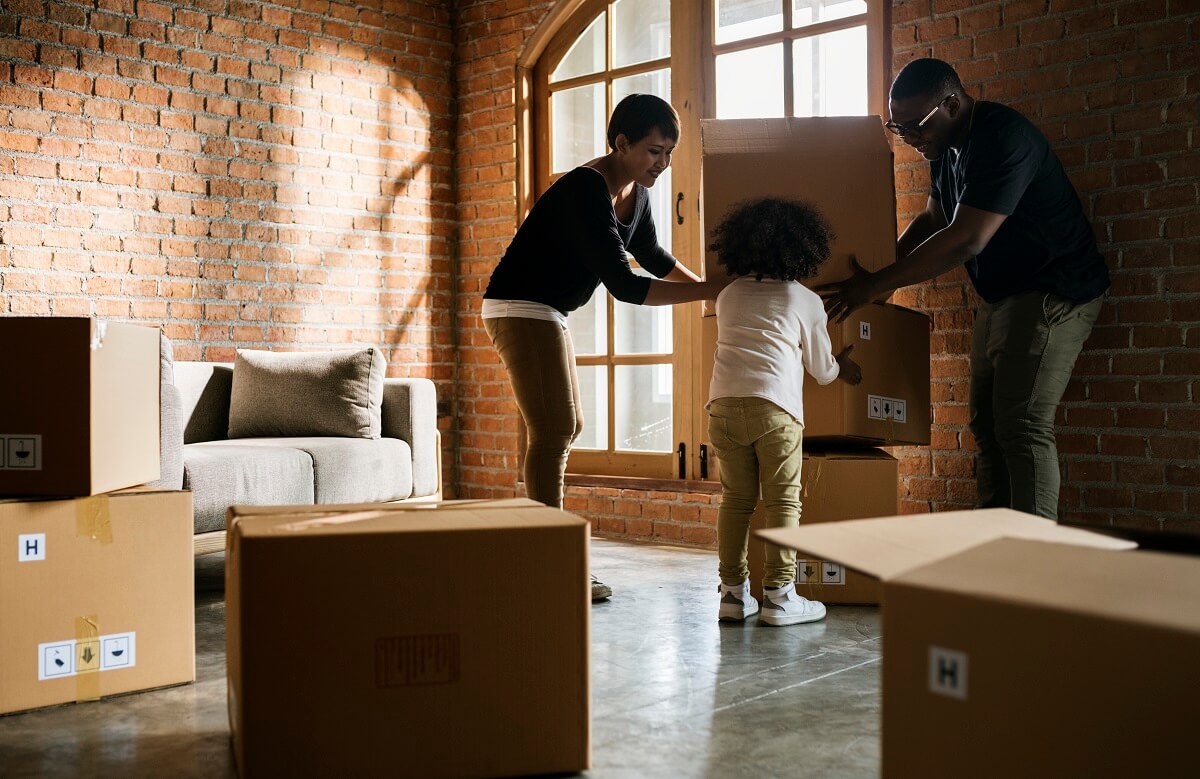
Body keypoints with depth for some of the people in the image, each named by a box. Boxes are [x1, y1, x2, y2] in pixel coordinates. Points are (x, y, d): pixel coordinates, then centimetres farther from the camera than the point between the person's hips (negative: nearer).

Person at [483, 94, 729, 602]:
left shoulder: (635, 192, 4)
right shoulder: (586, 191, -25)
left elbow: (651, 254, 21)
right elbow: (625, 286, -29)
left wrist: (709, 285, 15)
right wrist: (710, 291, -27)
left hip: (548, 312, 10)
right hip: (520, 308, -10)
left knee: (565, 428, 11)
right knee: (553, 430, -13)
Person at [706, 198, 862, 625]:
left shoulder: (728, 296, 20)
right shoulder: (805, 300, 10)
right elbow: (822, 370, 18)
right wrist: (843, 366, 42)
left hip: (723, 403, 4)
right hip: (774, 406, -4)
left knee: (735, 499, 10)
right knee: (782, 501, 3)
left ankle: (733, 592, 13)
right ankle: (779, 595, 3)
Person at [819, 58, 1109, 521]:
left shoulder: (1003, 139, -24)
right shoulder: (947, 147, 6)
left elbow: (965, 240, -30)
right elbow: (934, 219, 20)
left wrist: (876, 286, -25)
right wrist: (885, 266, 6)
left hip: (1053, 294, -10)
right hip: (1000, 296, 10)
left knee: (1022, 424, -15)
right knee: (986, 422, 7)